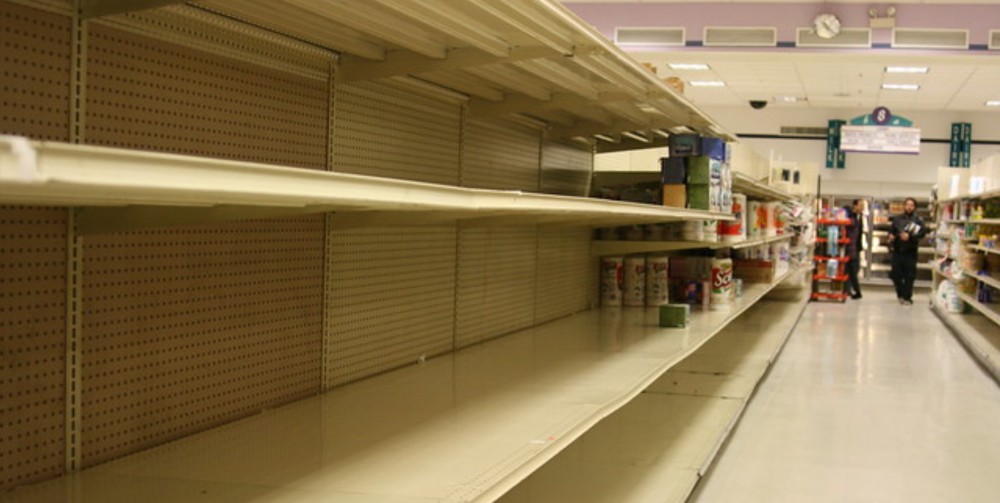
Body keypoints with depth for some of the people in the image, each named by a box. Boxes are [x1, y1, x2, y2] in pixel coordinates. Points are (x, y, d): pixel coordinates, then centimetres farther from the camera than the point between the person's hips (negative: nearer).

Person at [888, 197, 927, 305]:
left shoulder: (918, 220, 0)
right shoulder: (897, 219, 11)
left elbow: (923, 232, -14)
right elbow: (891, 231, 17)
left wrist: (910, 236, -24)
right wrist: (891, 236, -5)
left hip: (910, 251, -3)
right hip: (897, 251, 3)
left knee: (909, 275, -4)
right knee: (896, 274, 5)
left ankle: (907, 297, 5)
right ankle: (900, 294, 25)